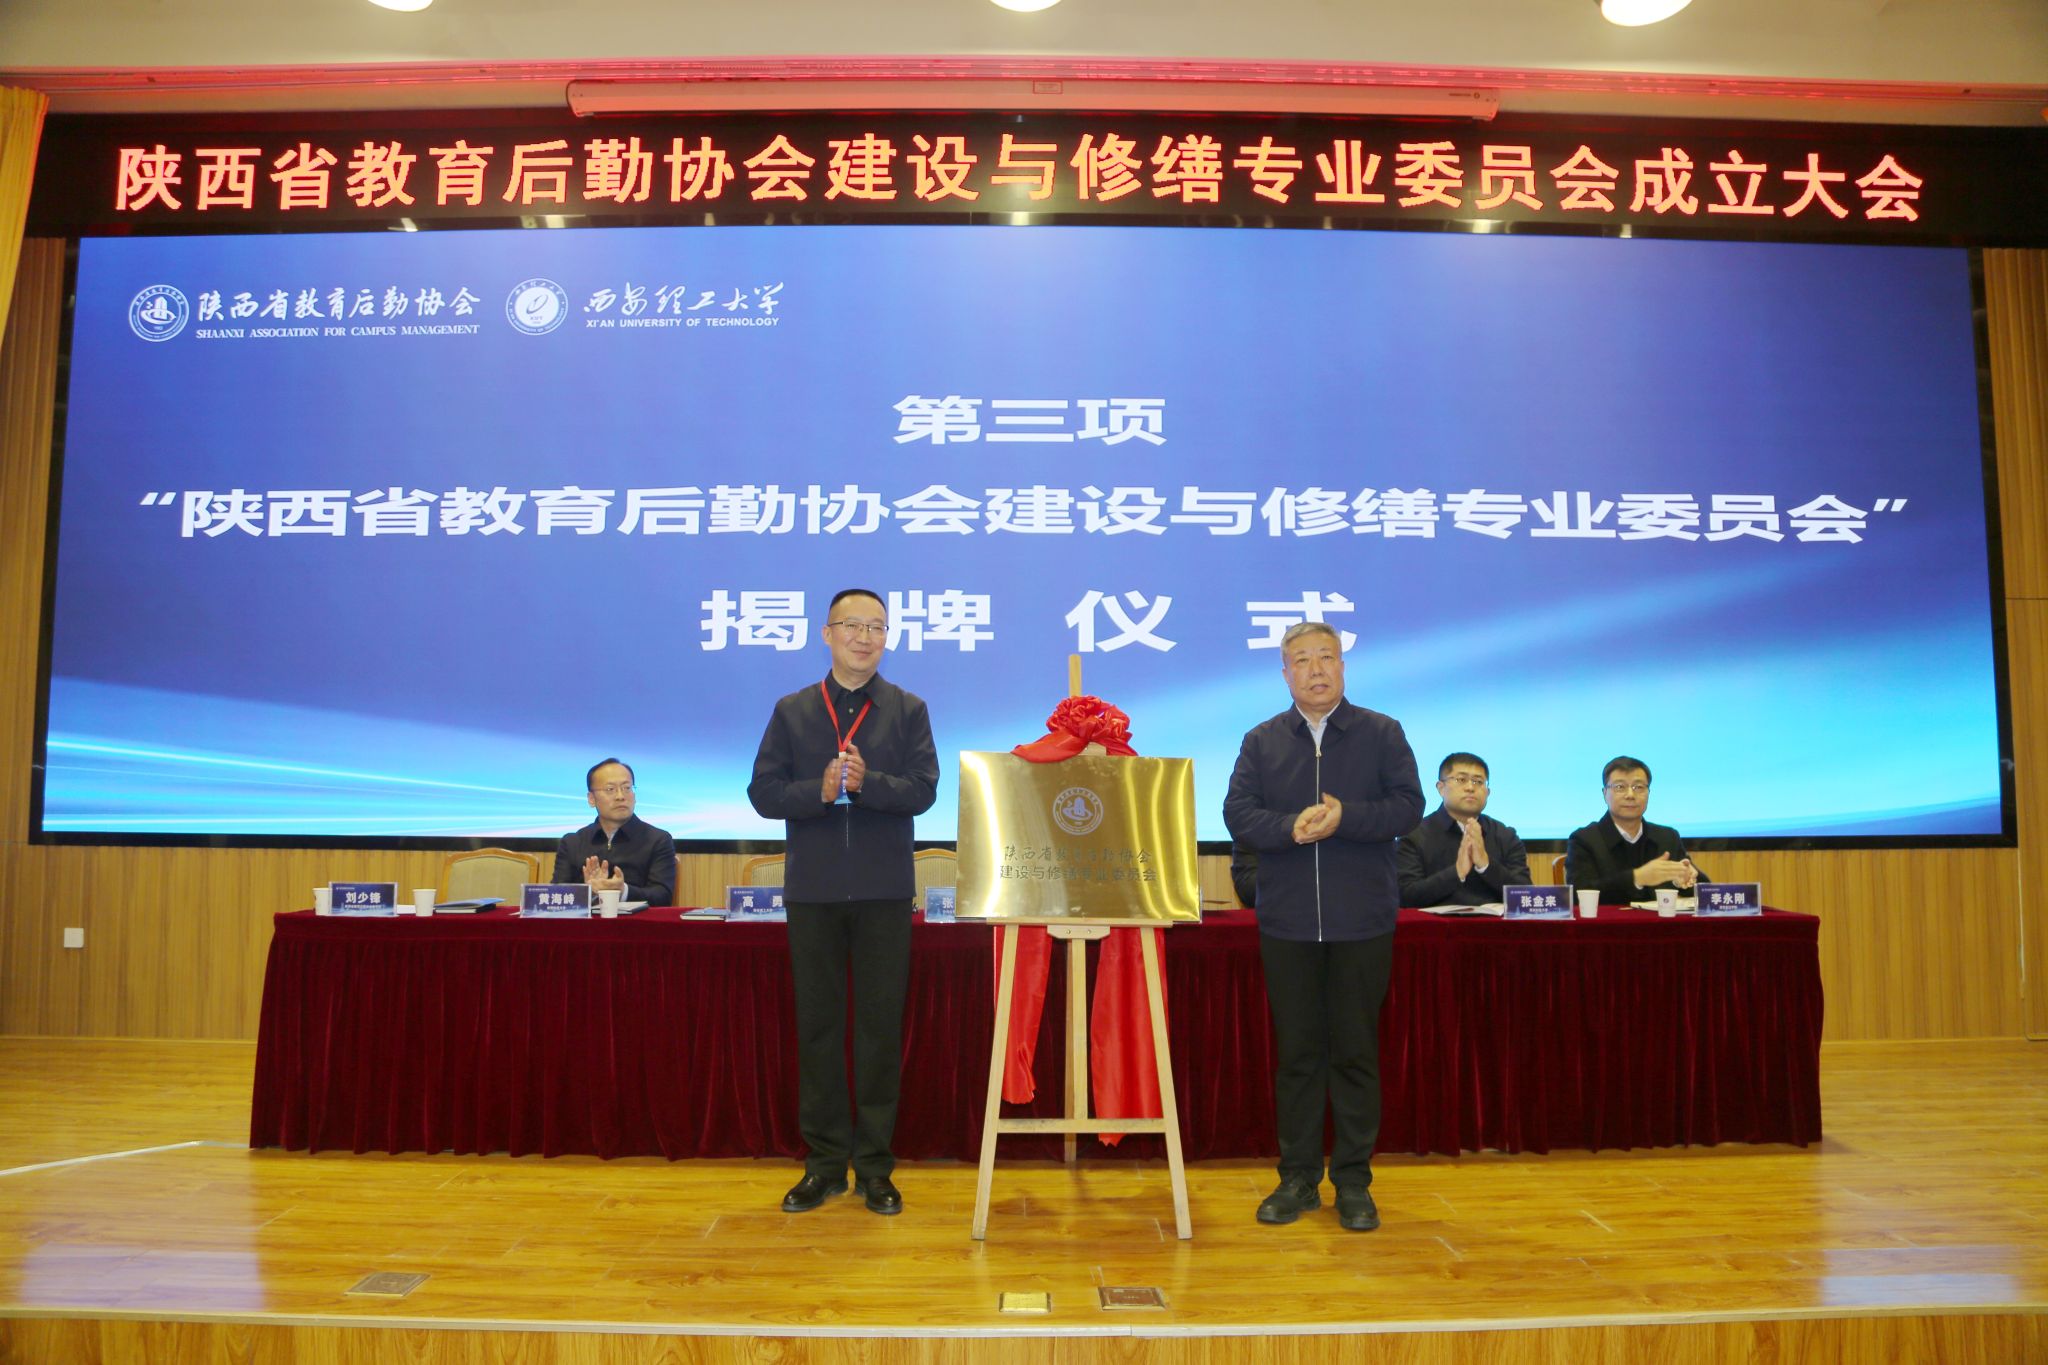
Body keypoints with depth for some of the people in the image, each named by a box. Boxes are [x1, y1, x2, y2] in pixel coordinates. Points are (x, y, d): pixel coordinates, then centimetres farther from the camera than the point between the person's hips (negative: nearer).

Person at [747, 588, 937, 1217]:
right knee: (818, 1023, 7)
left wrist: (866, 781, -22)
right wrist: (820, 790, -16)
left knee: (881, 1024, 3)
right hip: (813, 889, 1)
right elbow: (763, 792, 1)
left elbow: (922, 789, -6)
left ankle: (875, 1165, 13)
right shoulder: (792, 711, 8)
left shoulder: (908, 710, 5)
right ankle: (825, 1162, 17)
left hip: (885, 890, -1)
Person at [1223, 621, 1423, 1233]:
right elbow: (1238, 813, -2)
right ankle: (1298, 1178, 19)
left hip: (1363, 922, -1)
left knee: (1356, 1051, 5)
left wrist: (1345, 818, -19)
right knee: (1296, 1051, 8)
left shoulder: (1382, 733, 4)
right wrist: (1291, 828, -19)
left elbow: (1408, 804, -4)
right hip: (1286, 921, 1)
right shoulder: (1262, 741, 8)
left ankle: (1353, 1182, 17)